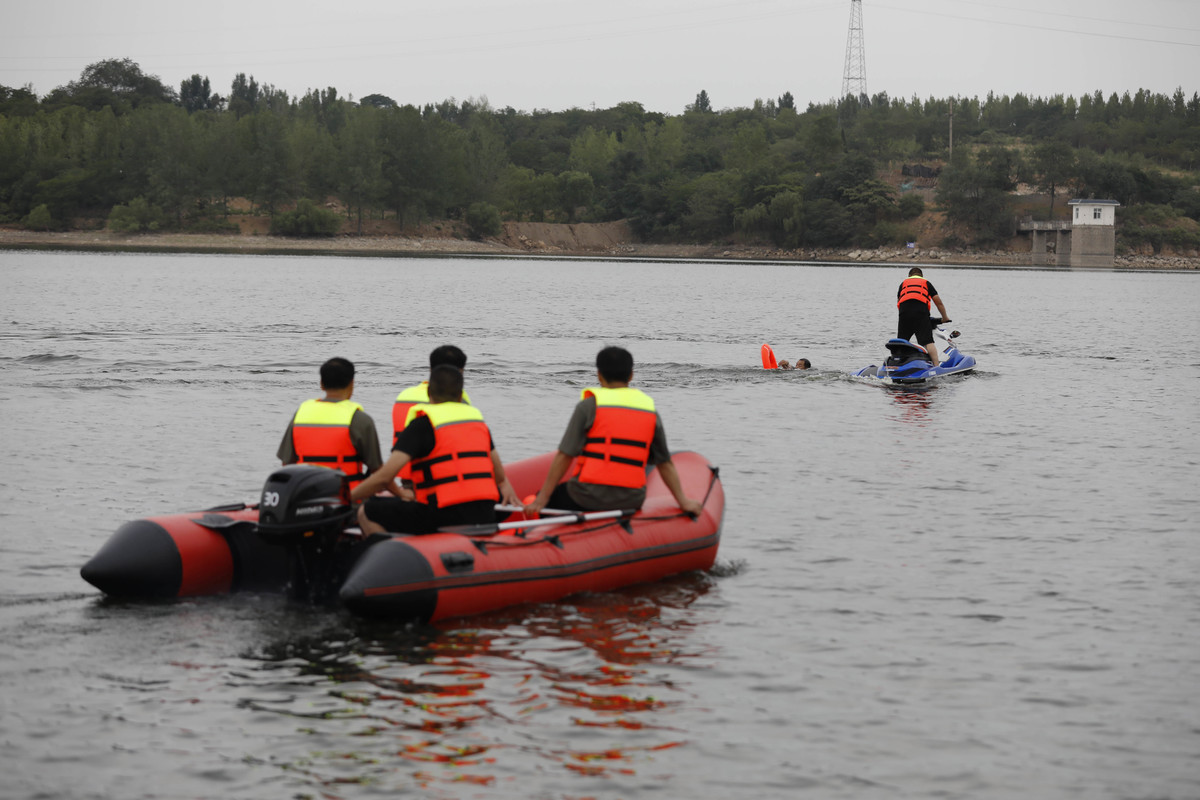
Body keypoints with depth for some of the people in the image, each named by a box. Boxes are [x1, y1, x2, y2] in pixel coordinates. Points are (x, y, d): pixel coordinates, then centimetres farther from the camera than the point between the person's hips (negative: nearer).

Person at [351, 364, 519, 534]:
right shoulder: (477, 417, 16)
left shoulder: (422, 424, -4)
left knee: (366, 513, 4)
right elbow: (499, 476, 24)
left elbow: (384, 477, -11)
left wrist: (348, 496, 3)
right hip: (485, 517, 6)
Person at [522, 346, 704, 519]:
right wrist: (683, 501, 19)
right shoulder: (650, 411, 8)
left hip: (589, 498, -4)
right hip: (631, 501, 4)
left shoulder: (588, 406, -3)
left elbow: (564, 456, -7)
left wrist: (541, 500, -5)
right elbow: (665, 463, 11)